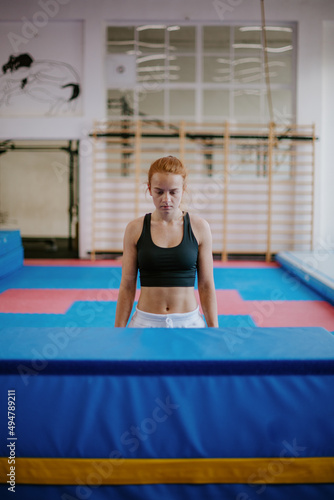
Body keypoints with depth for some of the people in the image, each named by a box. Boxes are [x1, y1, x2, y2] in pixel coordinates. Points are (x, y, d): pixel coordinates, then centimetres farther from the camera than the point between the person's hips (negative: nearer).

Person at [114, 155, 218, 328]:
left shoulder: (199, 228, -1)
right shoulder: (135, 229, -1)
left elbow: (206, 285, 2)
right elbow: (127, 286, 2)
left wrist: (213, 329, 1)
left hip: (189, 321, 0)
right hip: (146, 321, 0)